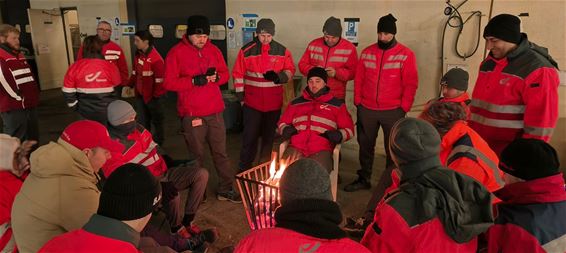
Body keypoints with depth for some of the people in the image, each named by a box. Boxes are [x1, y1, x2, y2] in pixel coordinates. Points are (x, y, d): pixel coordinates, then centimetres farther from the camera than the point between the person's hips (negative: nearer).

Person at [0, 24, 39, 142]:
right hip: (13, 108, -9)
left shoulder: (19, 55, 17)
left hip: (30, 105, 9)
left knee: (34, 138, 18)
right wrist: (19, 98, -12)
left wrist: (34, 96, 12)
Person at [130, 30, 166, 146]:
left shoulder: (156, 59, -22)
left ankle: (157, 145, 26)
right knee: (142, 122, 17)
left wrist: (156, 95, -16)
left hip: (153, 96, -8)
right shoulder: (138, 55, 5)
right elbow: (135, 72, 14)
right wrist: (130, 85, 5)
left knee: (157, 121, 10)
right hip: (140, 95, 8)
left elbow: (160, 79, -20)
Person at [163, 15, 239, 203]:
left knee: (221, 152, 10)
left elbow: (225, 74, 13)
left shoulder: (214, 50, 8)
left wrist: (217, 77, -10)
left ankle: (225, 189, 22)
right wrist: (194, 81, -19)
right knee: (196, 155, 5)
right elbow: (169, 83, -9)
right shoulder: (176, 53, -5)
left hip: (215, 110, 4)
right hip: (191, 113, -4)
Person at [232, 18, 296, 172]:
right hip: (252, 102, -2)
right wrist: (241, 96, 0)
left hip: (274, 102, 2)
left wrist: (278, 77, -13)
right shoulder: (246, 51, -2)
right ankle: (244, 168, 15)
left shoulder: (282, 51, 2)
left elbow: (290, 71, 7)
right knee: (250, 136, 1)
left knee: (269, 135, 11)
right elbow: (238, 74, 2)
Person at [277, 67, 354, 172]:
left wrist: (338, 135, -5)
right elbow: (282, 123, 29)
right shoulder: (296, 103, 23)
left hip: (321, 150, -2)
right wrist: (285, 129, 6)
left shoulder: (337, 105, 18)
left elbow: (349, 129, 17)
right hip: (296, 147, 2)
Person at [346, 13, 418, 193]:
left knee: (392, 148, 8)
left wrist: (404, 108, -10)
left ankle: (391, 182, 23)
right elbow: (359, 79, 8)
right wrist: (358, 102, 3)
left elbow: (410, 85, -6)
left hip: (393, 111, -3)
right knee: (365, 145, 13)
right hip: (367, 109, 3)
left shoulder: (406, 55, -5)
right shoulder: (367, 52, 5)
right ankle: (363, 179, 28)